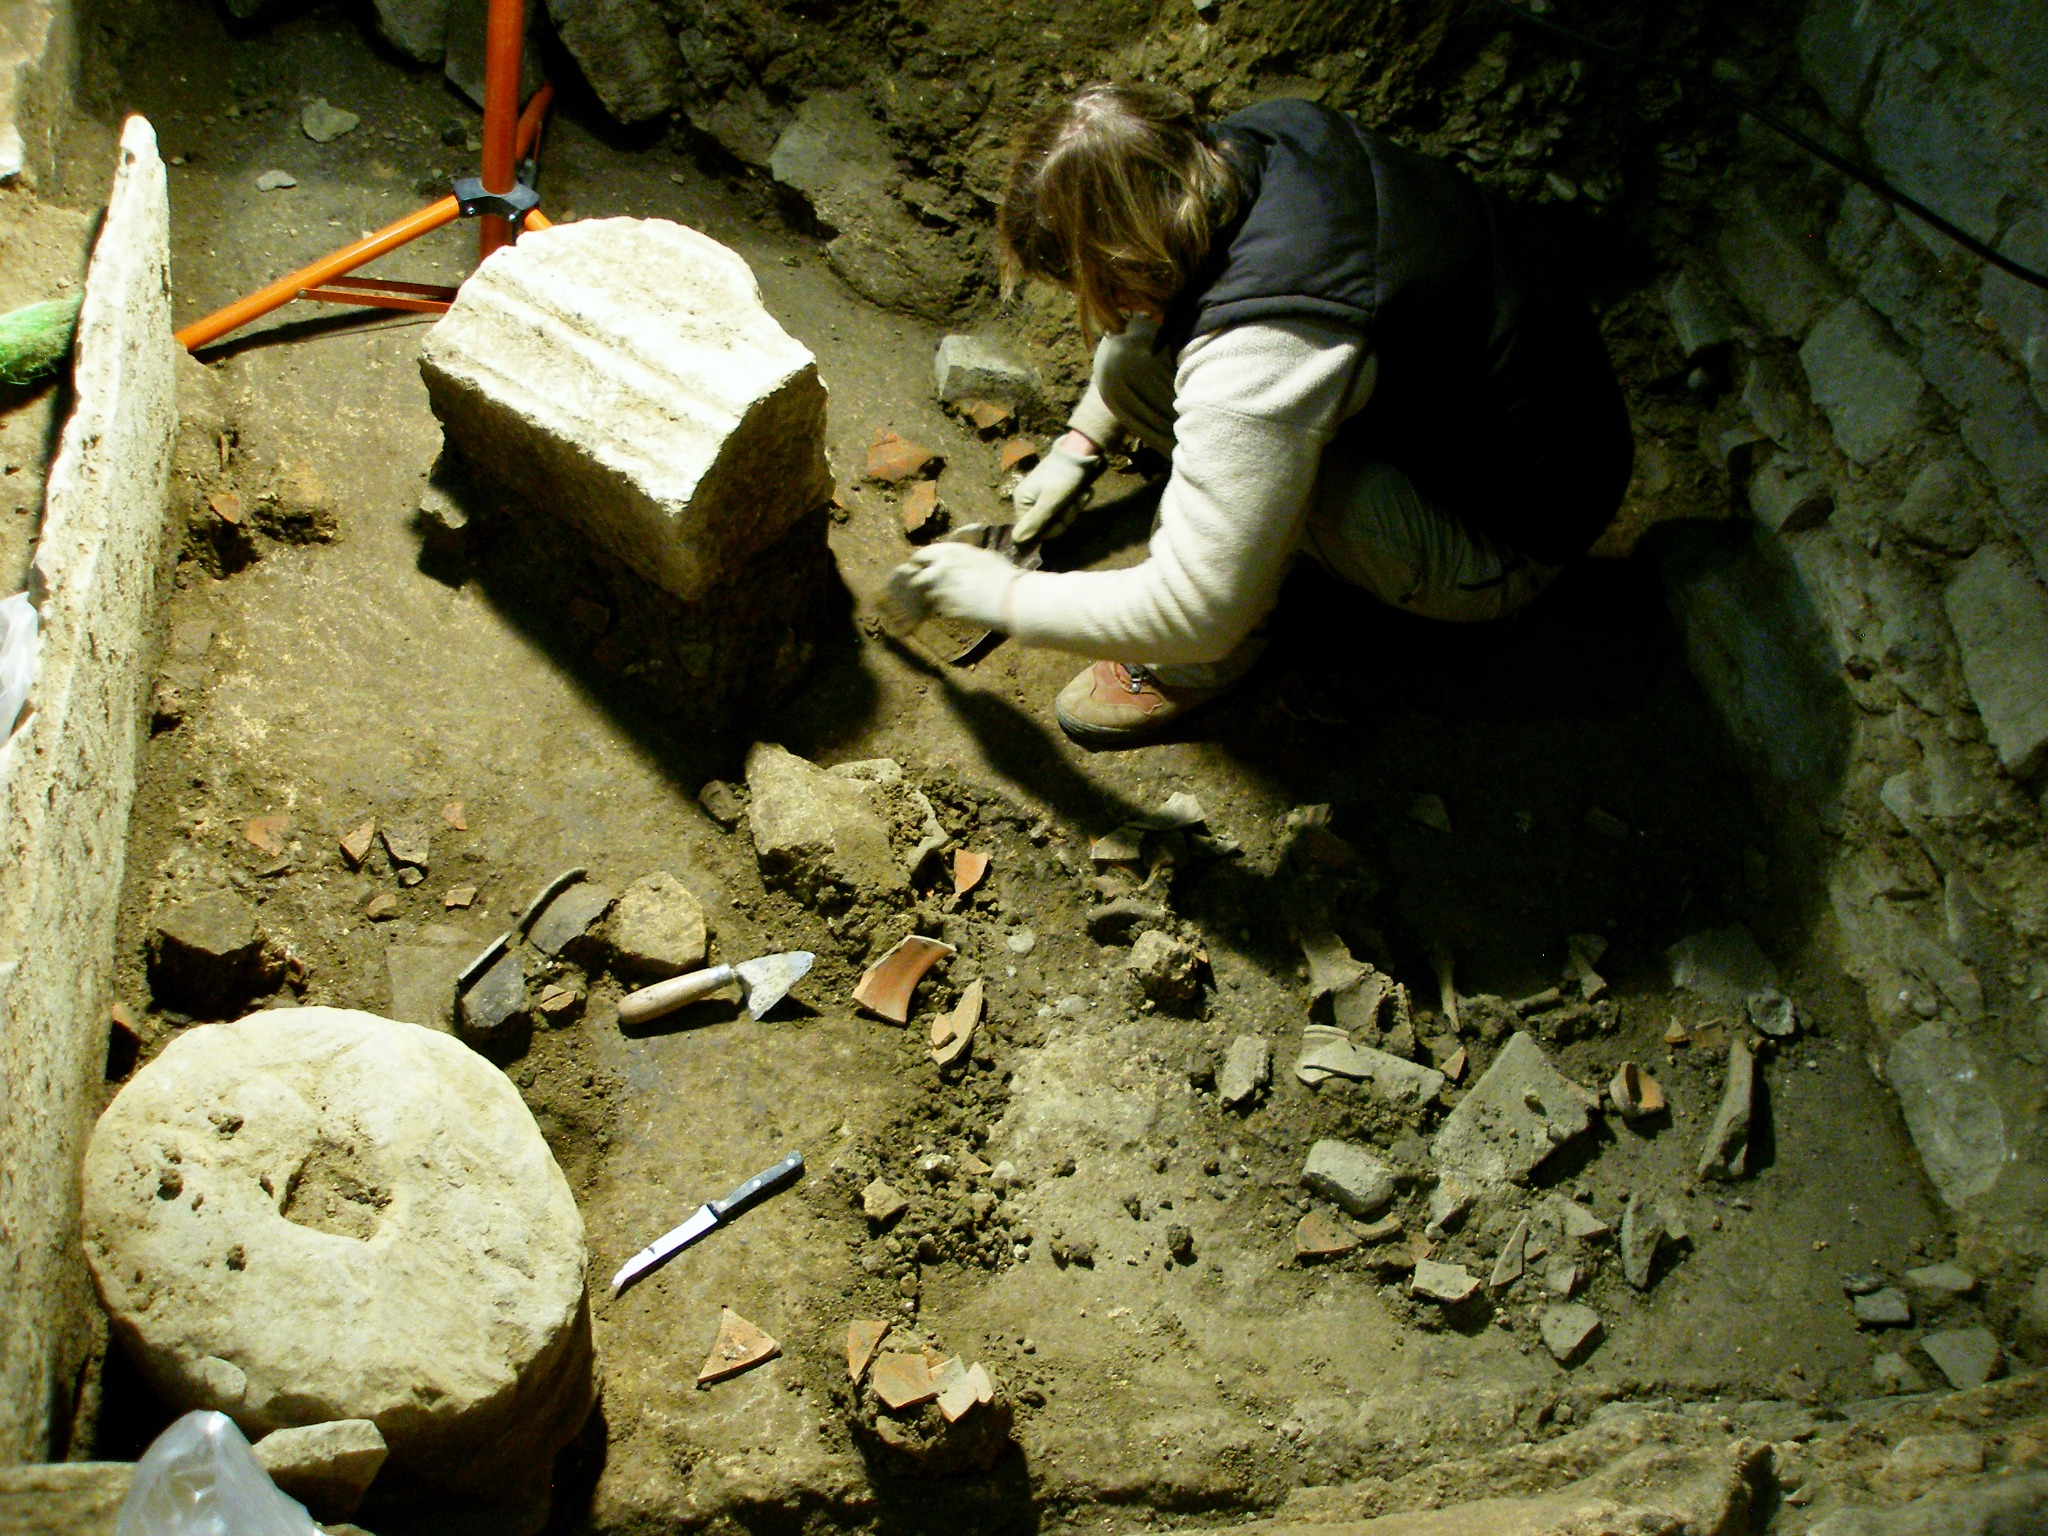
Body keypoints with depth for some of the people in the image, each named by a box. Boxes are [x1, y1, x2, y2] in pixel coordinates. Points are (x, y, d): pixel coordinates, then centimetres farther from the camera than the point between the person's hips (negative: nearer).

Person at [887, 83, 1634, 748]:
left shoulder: (1256, 362, -37)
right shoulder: (1251, 142, -11)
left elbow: (1190, 614, -32)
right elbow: (1152, 294, 13)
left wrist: (999, 595, -18)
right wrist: (1081, 443, 17)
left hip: (1507, 543, -9)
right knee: (1134, 361, -2)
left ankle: (1215, 665, -4)